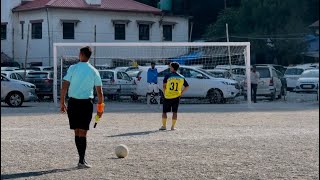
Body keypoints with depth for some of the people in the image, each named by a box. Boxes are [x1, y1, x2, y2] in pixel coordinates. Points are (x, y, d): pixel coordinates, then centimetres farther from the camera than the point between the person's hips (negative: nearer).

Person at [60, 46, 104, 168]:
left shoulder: (73, 68, -1)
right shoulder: (94, 71, 1)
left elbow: (64, 86, -5)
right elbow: (99, 92, 1)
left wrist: (62, 103, 1)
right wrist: (100, 107, 9)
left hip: (73, 102, 1)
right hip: (86, 103, -1)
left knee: (77, 132, 11)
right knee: (83, 132, 0)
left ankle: (82, 158, 16)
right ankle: (81, 161, -6)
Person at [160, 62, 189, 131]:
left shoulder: (167, 76, -5)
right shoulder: (181, 77, 6)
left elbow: (164, 86, -9)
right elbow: (187, 86, 8)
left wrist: (164, 93, 2)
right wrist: (181, 93, 11)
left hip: (168, 97, -3)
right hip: (176, 97, 3)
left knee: (164, 112, 8)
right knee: (174, 112, 8)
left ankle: (164, 126, 8)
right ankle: (173, 126, 7)